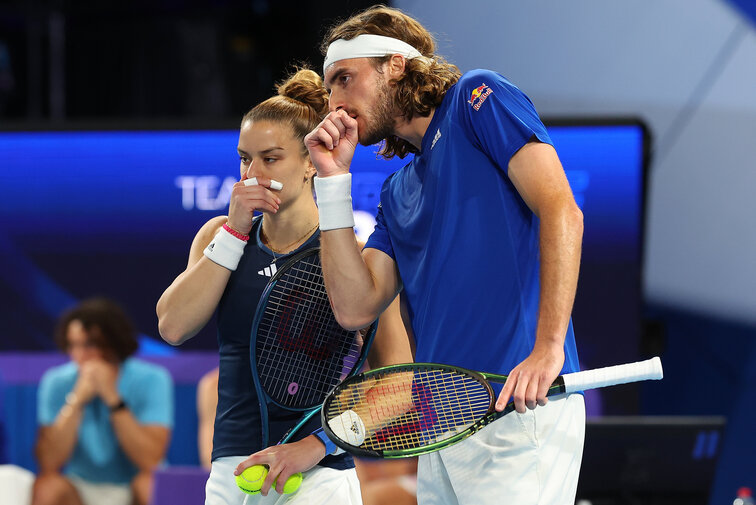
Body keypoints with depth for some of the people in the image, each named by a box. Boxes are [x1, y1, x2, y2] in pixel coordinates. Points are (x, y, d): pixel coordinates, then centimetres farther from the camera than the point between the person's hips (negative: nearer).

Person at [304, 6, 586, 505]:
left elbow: (561, 211, -10)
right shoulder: (397, 192, 24)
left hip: (518, 406, -8)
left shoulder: (477, 98, 2)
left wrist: (548, 348, -21)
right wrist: (332, 180, 11)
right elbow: (355, 307, 13)